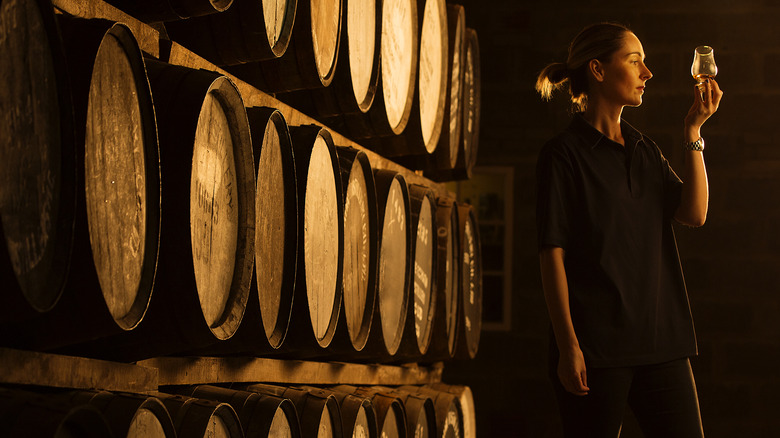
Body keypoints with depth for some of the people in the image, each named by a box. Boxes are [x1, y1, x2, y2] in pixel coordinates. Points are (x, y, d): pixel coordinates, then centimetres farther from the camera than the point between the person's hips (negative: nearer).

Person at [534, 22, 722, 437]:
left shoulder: (645, 150, 16)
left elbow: (694, 213, 5)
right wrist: (568, 347, -14)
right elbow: (552, 257, -8)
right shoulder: (564, 153, -4)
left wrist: (693, 130, 2)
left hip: (660, 341, 6)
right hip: (594, 347, -6)